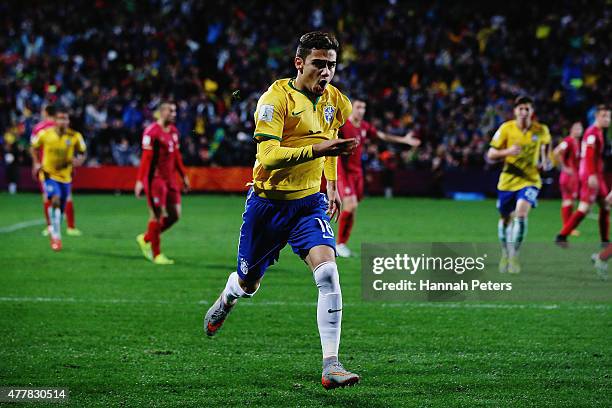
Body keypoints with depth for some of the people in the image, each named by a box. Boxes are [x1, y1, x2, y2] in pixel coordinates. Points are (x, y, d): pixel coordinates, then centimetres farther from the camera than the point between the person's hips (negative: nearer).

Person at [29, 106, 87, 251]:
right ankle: (56, 236, -16)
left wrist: (79, 160, -18)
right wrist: (36, 163, -5)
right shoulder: (45, 134, -9)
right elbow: (33, 147, 8)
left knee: (61, 209, 10)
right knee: (55, 200, -25)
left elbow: (82, 153, 4)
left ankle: (53, 229, 40)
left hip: (65, 176, 3)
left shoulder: (75, 136, -9)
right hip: (49, 174, -3)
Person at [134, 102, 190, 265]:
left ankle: (145, 239, 24)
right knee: (157, 215, -3)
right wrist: (140, 181, -21)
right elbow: (146, 158, -18)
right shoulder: (152, 132, -14)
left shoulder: (173, 131, 12)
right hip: (155, 178, -8)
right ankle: (156, 254, 6)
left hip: (170, 179, 8)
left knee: (175, 215, 7)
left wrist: (184, 176, 21)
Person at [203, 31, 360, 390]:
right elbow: (268, 155, -27)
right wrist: (316, 149, -38)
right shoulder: (276, 98, -17)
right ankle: (227, 300, 54)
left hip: (310, 202, 3)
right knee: (248, 283, 13)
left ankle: (331, 365, -22)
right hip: (269, 202, -3)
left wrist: (331, 183, 17)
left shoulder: (336, 101, 2)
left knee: (328, 272, -22)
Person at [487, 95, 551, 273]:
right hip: (508, 180, 1)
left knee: (521, 214, -23)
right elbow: (490, 155, -5)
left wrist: (546, 161, -5)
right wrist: (507, 151, -24)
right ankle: (505, 255, 36)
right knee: (505, 219, 12)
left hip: (530, 180, -1)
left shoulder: (541, 130, -5)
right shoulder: (506, 128, -8)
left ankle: (514, 256, -14)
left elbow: (546, 145, 16)